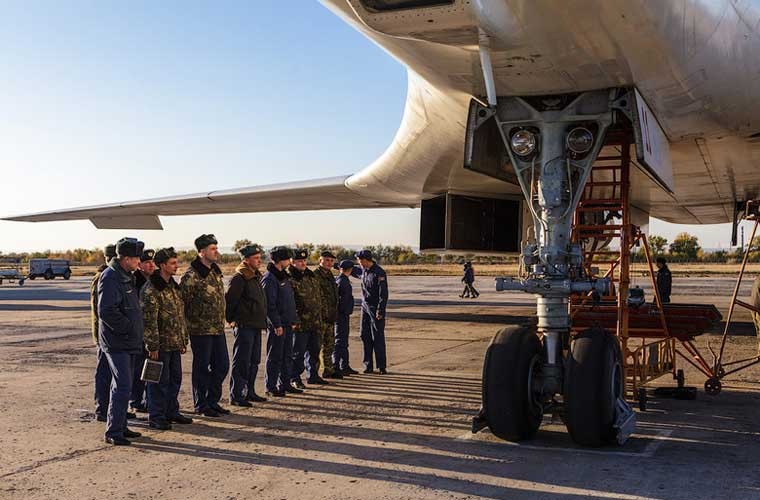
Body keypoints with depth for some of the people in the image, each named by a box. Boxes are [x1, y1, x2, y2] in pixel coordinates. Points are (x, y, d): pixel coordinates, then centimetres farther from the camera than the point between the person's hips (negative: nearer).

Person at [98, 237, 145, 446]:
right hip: (116, 342, -10)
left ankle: (120, 426, 25)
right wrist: (127, 328, -17)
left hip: (128, 342, 10)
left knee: (123, 385, 16)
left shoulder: (127, 277, 15)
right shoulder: (110, 277, -17)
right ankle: (113, 432, -3)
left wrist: (135, 332, 14)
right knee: (122, 386, -10)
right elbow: (106, 311, -24)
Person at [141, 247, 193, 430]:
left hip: (175, 344, 8)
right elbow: (149, 320, -18)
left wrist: (184, 340, 17)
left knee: (175, 379, 14)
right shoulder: (151, 290, -15)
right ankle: (156, 417, 10)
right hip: (160, 345, -8)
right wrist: (153, 346, -19)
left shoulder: (174, 286, 13)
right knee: (159, 382, 0)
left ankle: (171, 412, 26)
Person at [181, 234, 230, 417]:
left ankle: (212, 401, 25)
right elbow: (183, 302, -15)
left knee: (222, 365, 12)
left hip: (218, 328, 8)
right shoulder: (191, 276, -14)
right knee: (202, 367, 2)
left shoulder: (215, 271, 12)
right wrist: (187, 327, -13)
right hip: (201, 330, -8)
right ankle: (201, 405, 14)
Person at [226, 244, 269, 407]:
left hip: (256, 326, 9)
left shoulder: (255, 277, 16)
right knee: (241, 363, -5)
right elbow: (229, 300, -17)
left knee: (254, 361, 15)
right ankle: (236, 396, 0)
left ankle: (249, 392, 24)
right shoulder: (239, 278, -14)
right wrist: (232, 320, -9)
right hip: (244, 326, -9)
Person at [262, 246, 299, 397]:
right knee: (275, 356, -2)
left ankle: (285, 384, 22)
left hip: (287, 323, 9)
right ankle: (271, 387, 6)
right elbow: (269, 304, -18)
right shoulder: (269, 278, -14)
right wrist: (276, 324, -20)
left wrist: (294, 319, 16)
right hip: (276, 324, -9)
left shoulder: (283, 276, 15)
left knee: (287, 355, 13)